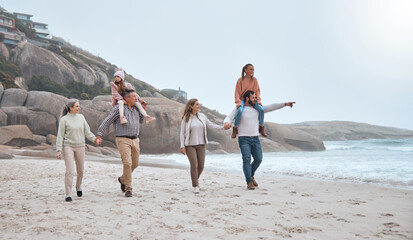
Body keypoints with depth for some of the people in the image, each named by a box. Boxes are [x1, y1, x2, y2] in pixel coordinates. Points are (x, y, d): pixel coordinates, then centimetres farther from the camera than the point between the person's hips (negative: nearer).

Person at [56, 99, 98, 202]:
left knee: (80, 170, 11)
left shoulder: (81, 117, 7)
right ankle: (68, 194, -5)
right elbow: (60, 136, -4)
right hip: (68, 146, -4)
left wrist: (95, 138, -5)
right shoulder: (64, 119, -4)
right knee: (70, 170, -12)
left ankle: (78, 187, 38)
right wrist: (59, 150, -10)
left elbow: (87, 132, 10)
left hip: (80, 146, 4)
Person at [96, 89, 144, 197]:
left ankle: (122, 179, 39)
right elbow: (107, 122, -4)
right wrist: (99, 135, -9)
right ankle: (128, 189, -7)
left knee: (135, 163, 13)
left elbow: (141, 121, 28)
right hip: (123, 140, -7)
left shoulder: (136, 109, 13)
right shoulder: (118, 109, -6)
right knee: (127, 163, -16)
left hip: (135, 140, 7)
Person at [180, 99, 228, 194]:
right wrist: (182, 146, -10)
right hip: (190, 145, -4)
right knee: (194, 165, -14)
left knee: (201, 166, 1)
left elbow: (211, 125, 12)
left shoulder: (202, 116, 6)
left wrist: (223, 127, 1)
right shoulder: (186, 118, -4)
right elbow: (182, 133, -4)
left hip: (201, 145, 4)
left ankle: (195, 179, 31)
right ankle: (195, 186, -3)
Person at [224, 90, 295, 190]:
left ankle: (251, 175, 26)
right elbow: (229, 118, -12)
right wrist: (226, 123, -37)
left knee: (258, 159, 0)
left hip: (255, 139, 5)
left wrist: (285, 104, 0)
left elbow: (271, 107, 8)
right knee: (247, 160, -13)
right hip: (244, 139, -5)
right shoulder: (238, 110, -1)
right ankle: (249, 182, -9)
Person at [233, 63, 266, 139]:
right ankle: (235, 129, -18)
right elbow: (237, 92, -8)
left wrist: (258, 100, -13)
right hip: (242, 100, -3)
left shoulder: (254, 79, 1)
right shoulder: (240, 80, -6)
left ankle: (261, 128, -7)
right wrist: (238, 103, -21)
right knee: (240, 111, -35)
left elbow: (257, 91, 2)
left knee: (261, 109, -24)